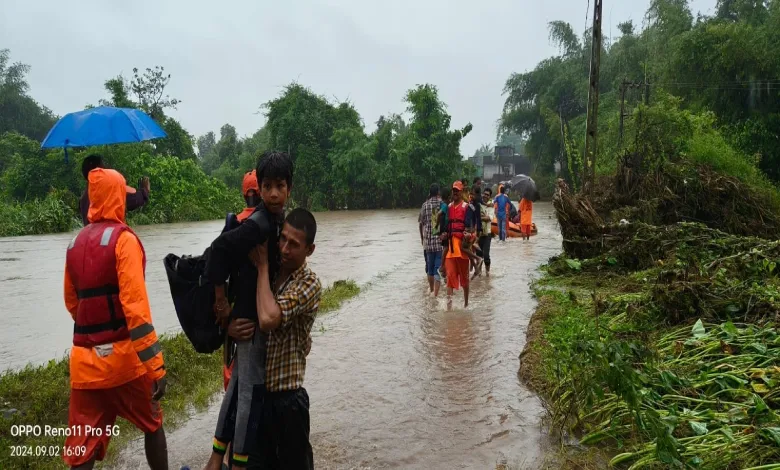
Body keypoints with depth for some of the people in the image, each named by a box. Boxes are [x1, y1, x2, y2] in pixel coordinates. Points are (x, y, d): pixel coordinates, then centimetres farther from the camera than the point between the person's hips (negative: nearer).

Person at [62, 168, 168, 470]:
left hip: (85, 360, 5)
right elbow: (136, 307, -20)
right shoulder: (124, 239, -11)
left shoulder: (75, 244, 9)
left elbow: (72, 303, 19)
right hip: (123, 357, -5)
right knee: (152, 424, 17)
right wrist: (155, 364, -21)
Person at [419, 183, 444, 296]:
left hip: (428, 241, 2)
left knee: (430, 266, 16)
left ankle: (431, 290, 32)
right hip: (441, 240, -2)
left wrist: (422, 238, 19)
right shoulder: (443, 204, -4)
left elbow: (421, 223, 6)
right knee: (438, 267, -2)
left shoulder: (425, 205, 1)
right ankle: (435, 293, -9)